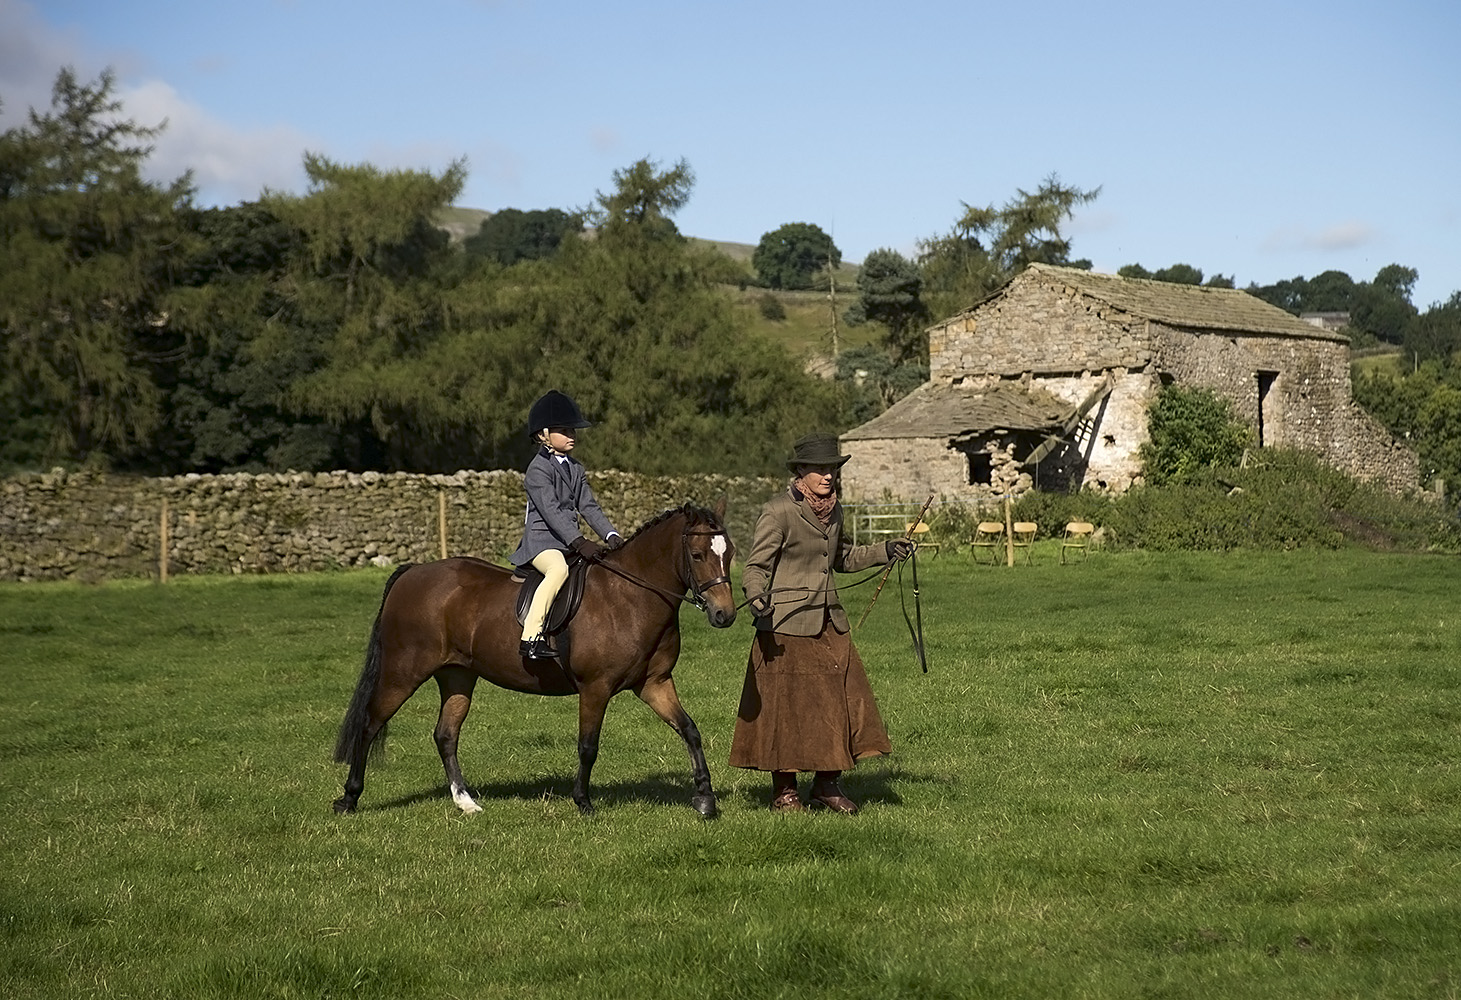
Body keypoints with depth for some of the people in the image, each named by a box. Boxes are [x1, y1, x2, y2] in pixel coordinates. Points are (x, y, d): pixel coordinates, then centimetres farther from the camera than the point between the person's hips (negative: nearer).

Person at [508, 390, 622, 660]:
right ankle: (531, 637, -42)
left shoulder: (575, 468, 17)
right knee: (559, 569, -38)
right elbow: (551, 511, -21)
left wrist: (611, 536, -3)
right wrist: (579, 543, -30)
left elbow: (588, 506, 12)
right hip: (541, 541, -9)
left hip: (570, 541, 9)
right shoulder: (538, 469, -10)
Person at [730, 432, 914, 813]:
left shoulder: (833, 510, 10)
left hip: (829, 623, 7)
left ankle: (827, 785, 16)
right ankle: (784, 792, 11)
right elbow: (756, 566, -13)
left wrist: (884, 551, 17)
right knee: (787, 706, 0)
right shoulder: (778, 512, -12)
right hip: (787, 625, -7)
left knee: (842, 702, 4)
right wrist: (756, 598, -31)